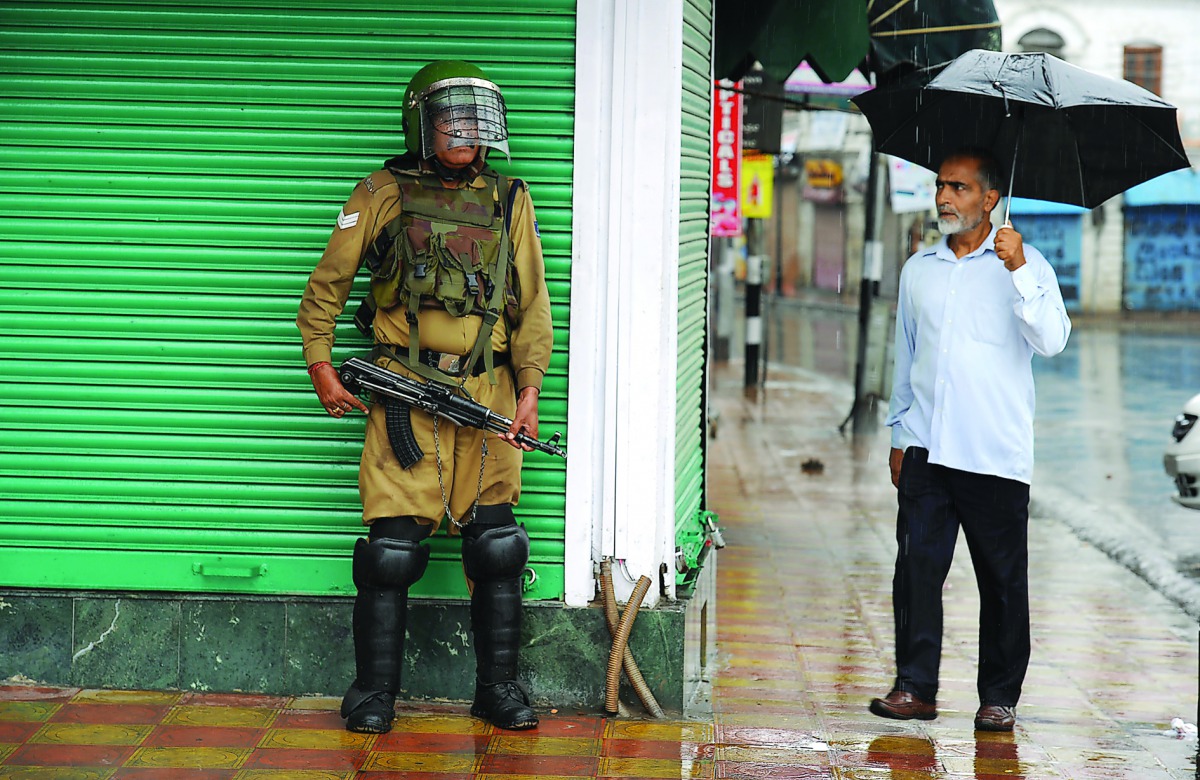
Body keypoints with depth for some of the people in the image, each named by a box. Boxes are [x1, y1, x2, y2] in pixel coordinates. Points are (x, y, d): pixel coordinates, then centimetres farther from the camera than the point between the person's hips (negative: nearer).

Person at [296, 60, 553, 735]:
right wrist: (321, 366, 1)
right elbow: (327, 285, 9)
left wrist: (529, 389, 2)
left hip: (487, 389, 2)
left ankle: (499, 686, 14)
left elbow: (533, 304, 11)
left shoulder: (509, 199, 11)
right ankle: (374, 691, 8)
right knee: (394, 543, -4)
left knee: (495, 540, 2)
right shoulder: (384, 194, 5)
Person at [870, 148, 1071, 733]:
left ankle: (999, 697, 8)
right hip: (926, 445, 3)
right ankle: (915, 687, -1)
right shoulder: (918, 269, 16)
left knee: (1002, 579, 0)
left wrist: (1018, 271, -21)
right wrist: (900, 434, 19)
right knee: (916, 564, -6)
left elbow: (1052, 340, -12)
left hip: (996, 453, -3)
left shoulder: (1024, 266, 3)